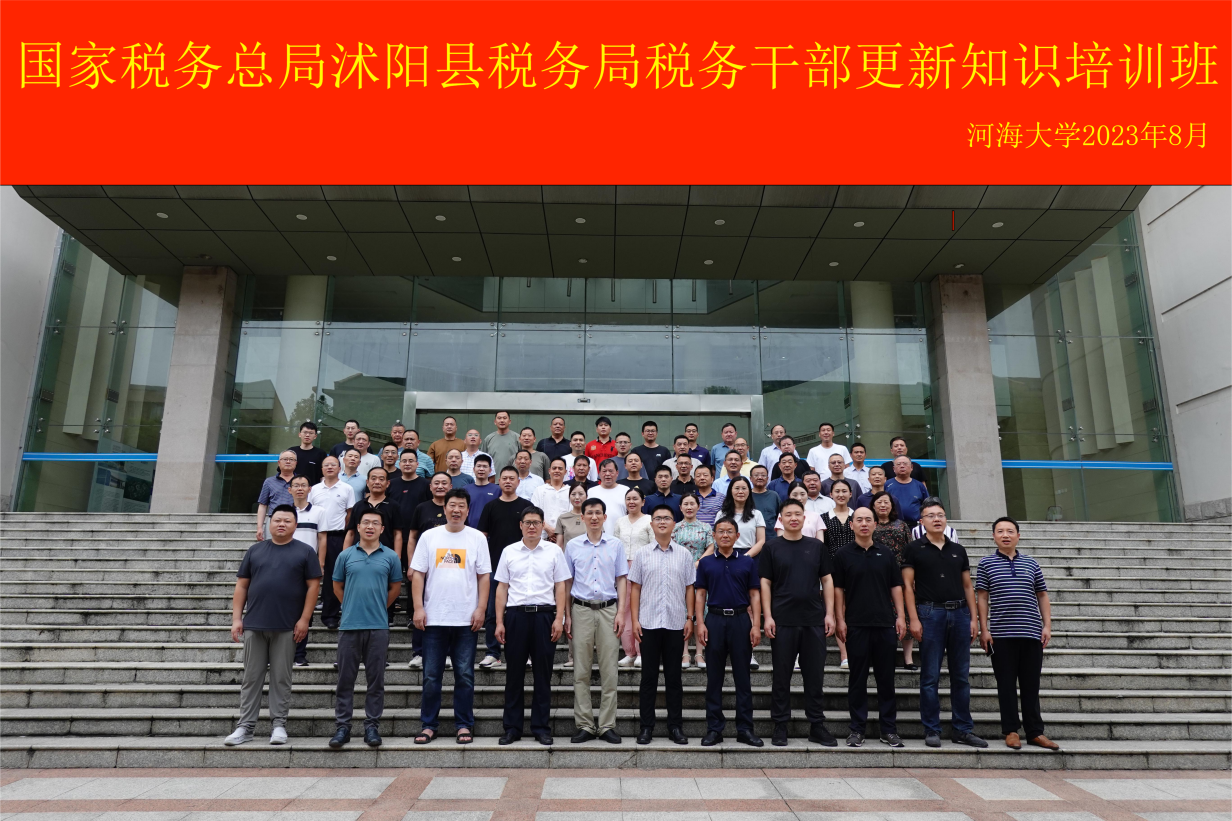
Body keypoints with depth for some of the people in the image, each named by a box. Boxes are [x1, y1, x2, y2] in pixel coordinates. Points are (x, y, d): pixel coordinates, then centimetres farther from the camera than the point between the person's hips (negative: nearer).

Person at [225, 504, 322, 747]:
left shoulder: (305, 552, 2)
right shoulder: (255, 550, 10)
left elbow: (313, 586, -1)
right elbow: (241, 585, 10)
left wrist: (304, 619, -7)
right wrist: (236, 618, 2)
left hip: (287, 627, -2)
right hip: (254, 625, 2)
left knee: (281, 678, 4)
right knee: (251, 677, 7)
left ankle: (279, 724, 13)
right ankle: (245, 726, 14)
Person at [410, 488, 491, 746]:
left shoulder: (477, 538, 3)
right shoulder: (429, 537, 4)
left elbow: (484, 576, 3)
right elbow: (417, 574, 3)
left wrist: (481, 609, -5)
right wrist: (418, 608, -4)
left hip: (467, 619, -1)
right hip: (434, 618, 1)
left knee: (465, 675, 6)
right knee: (431, 676, 7)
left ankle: (464, 725, 17)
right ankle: (428, 724, 19)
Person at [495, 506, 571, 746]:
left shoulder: (554, 551, 5)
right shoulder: (509, 552, 7)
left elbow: (560, 586, 4)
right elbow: (502, 587, 7)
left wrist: (559, 618, -5)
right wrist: (499, 622, 1)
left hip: (544, 615, -1)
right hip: (516, 615, 1)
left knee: (543, 674, 5)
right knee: (514, 673, 6)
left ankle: (541, 727, 15)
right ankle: (512, 727, 16)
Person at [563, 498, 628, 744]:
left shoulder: (616, 545, 5)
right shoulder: (572, 545, 5)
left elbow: (621, 580, 7)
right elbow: (567, 582, 8)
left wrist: (621, 612, -2)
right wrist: (566, 615, 4)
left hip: (608, 609, 0)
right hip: (581, 609, 0)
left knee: (609, 670, 1)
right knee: (581, 671, 4)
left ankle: (607, 725, 10)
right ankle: (584, 725, 12)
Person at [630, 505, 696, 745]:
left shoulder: (684, 554, 5)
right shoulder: (642, 555, 4)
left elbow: (689, 588, 6)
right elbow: (635, 589, 4)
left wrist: (690, 618, 0)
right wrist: (635, 620, -2)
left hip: (676, 623, 0)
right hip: (649, 623, 0)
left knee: (674, 677, 8)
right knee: (649, 676, 6)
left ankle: (675, 726, 17)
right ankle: (646, 726, 15)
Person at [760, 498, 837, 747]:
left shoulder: (817, 547, 8)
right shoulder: (772, 547, 2)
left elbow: (827, 580, 9)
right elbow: (765, 583, -1)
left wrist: (830, 613, 0)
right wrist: (767, 616, -8)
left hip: (814, 620, 2)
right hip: (782, 621, -2)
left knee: (815, 675, 8)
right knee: (781, 676, 6)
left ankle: (817, 726, 19)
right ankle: (780, 727, 15)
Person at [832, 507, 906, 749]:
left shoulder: (886, 554, 10)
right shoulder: (844, 555, 3)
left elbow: (896, 587, 11)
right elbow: (838, 589, 1)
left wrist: (900, 616, 1)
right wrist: (840, 620, -6)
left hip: (886, 624, 2)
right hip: (856, 625, -2)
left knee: (886, 678, 7)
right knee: (857, 679, 3)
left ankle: (889, 729, 16)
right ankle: (857, 729, 11)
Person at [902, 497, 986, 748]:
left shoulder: (958, 550, 14)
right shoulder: (915, 549, 2)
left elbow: (968, 586, 15)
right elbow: (908, 585, -2)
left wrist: (974, 618, 6)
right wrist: (913, 619, -11)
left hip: (959, 613, 4)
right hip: (930, 613, -4)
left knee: (961, 676, 8)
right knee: (931, 676, 0)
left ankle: (962, 730, 17)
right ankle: (931, 730, 8)